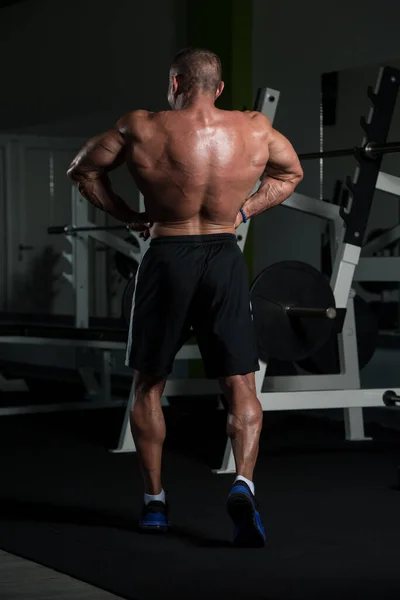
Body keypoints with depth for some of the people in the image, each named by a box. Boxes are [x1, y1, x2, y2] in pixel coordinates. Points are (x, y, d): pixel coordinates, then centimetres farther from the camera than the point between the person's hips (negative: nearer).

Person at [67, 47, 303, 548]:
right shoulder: (255, 130, -2)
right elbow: (291, 172, 16)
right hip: (225, 258, 1)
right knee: (240, 385, 6)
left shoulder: (142, 129, -8)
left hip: (166, 259, -1)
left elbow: (83, 169, 3)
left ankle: (154, 501, 17)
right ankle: (243, 484, -16)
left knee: (148, 385, 14)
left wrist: (129, 215, 8)